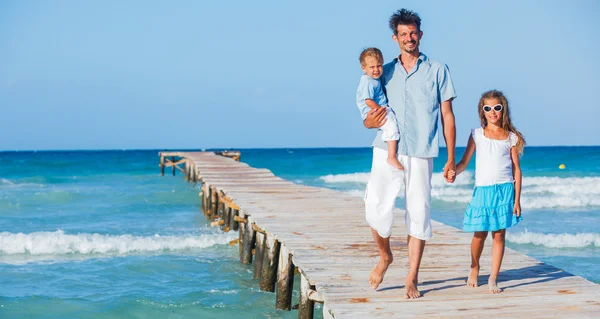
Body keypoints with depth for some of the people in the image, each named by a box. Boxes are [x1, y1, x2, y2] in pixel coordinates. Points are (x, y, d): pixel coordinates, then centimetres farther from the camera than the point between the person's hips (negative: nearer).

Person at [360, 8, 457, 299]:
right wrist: (369, 122, -11)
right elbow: (369, 115, 16)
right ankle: (384, 257, 18)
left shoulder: (437, 70, 9)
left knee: (418, 214, -2)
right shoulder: (385, 72, 14)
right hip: (387, 151, 1)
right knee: (376, 207, -10)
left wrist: (451, 159, 1)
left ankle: (412, 280, 6)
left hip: (421, 154, -1)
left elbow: (447, 116, 7)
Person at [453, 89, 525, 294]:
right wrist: (452, 172, -18)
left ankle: (493, 279, 4)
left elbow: (516, 169, 6)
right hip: (482, 190, 0)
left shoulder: (511, 137, 6)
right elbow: (464, 162, 4)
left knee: (499, 234, -1)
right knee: (480, 234, 4)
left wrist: (517, 200, 1)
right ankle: (474, 270, 28)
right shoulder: (477, 134, 6)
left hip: (505, 190, 0)